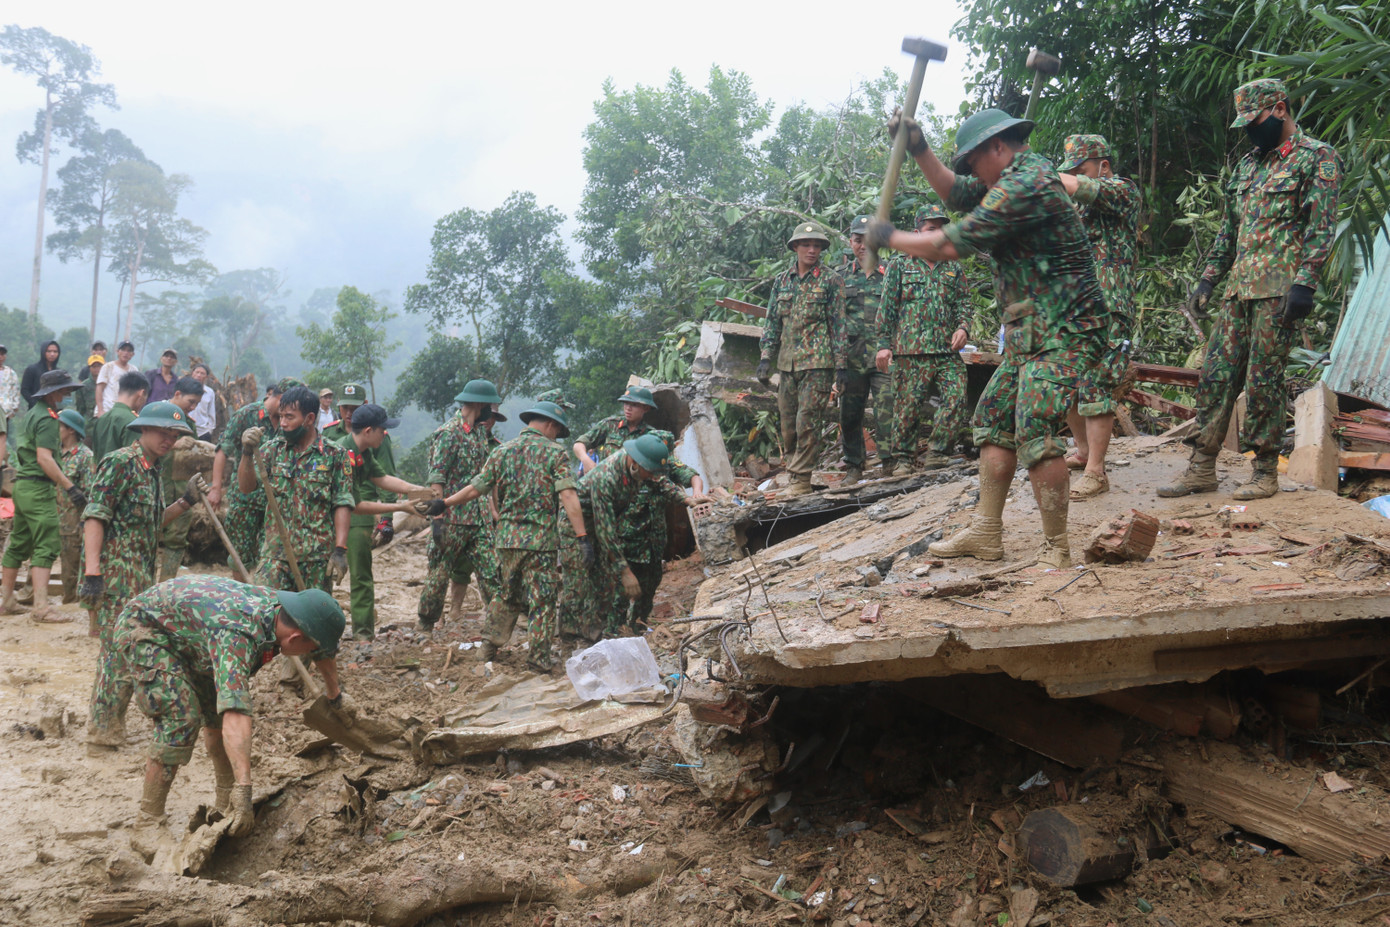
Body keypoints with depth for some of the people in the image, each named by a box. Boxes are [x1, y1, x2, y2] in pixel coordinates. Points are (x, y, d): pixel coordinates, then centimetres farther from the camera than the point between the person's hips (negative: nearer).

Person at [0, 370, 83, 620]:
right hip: (38, 488, -10)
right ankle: (40, 606, -18)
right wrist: (70, 487, -25)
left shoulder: (31, 414, 18)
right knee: (47, 545, -12)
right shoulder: (47, 419, -12)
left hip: (22, 485, 10)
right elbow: (44, 458, -21)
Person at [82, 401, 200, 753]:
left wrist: (185, 502, 9)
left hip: (141, 575, 9)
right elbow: (94, 516, -17)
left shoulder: (153, 470, 16)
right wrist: (92, 572, -23)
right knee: (121, 651, -8)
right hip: (116, 573, -9)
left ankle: (110, 727, 25)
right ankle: (103, 734, 0)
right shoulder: (120, 461, -11)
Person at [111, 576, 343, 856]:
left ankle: (225, 801, 22)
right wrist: (243, 790, -54)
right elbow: (236, 715, -49)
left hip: (185, 631, 9)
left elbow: (323, 653, 10)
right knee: (181, 718, -21)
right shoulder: (239, 635, -39)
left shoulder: (280, 607, -14)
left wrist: (336, 697, 24)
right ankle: (147, 826, -14)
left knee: (217, 709, 8)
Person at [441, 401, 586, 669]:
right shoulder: (554, 452, -4)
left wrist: (443, 504, 22)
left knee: (507, 594, 21)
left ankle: (490, 645, 26)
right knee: (542, 599, 4)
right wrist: (583, 536, -17)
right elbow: (568, 497, -14)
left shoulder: (502, 451, 9)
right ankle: (538, 657, 7)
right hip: (541, 538, -5)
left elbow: (475, 489, 9)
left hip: (507, 536, 5)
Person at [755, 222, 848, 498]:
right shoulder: (781, 280, 13)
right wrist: (765, 358, 7)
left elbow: (839, 324, -1)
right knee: (788, 423, 8)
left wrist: (841, 364, -6)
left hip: (818, 363, -5)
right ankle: (794, 469, 20)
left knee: (808, 422, -8)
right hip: (787, 362, 5)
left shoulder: (830, 280, 1)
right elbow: (772, 322, 16)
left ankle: (801, 479, -3)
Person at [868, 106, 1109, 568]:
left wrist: (889, 236, -3)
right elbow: (956, 193, 28)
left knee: (1035, 434, -18)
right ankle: (986, 533, 17)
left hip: (1061, 331, -11)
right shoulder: (1021, 175, 16)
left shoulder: (1024, 185, -18)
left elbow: (951, 245, -18)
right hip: (1031, 332, 11)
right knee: (994, 420, 12)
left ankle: (1056, 550, -10)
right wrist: (919, 149, 17)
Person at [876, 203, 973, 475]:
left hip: (948, 351, 3)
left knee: (956, 399, -11)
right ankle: (900, 459, 9)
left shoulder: (954, 268, 17)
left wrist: (963, 327, -4)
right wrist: (884, 344, -1)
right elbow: (887, 307, 5)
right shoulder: (900, 264, 8)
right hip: (910, 351, -3)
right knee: (908, 407, -2)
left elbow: (963, 303, 18)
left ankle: (936, 453, 0)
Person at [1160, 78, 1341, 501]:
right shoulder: (1248, 164, 20)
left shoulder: (1317, 157, -2)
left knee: (1262, 381, -5)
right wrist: (1208, 278, 17)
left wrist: (1305, 283, -19)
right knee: (1216, 375, 4)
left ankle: (1266, 473, 5)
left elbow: (1321, 227, -10)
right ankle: (1202, 468, 8)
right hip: (1238, 288, 7)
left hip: (1279, 290, -7)